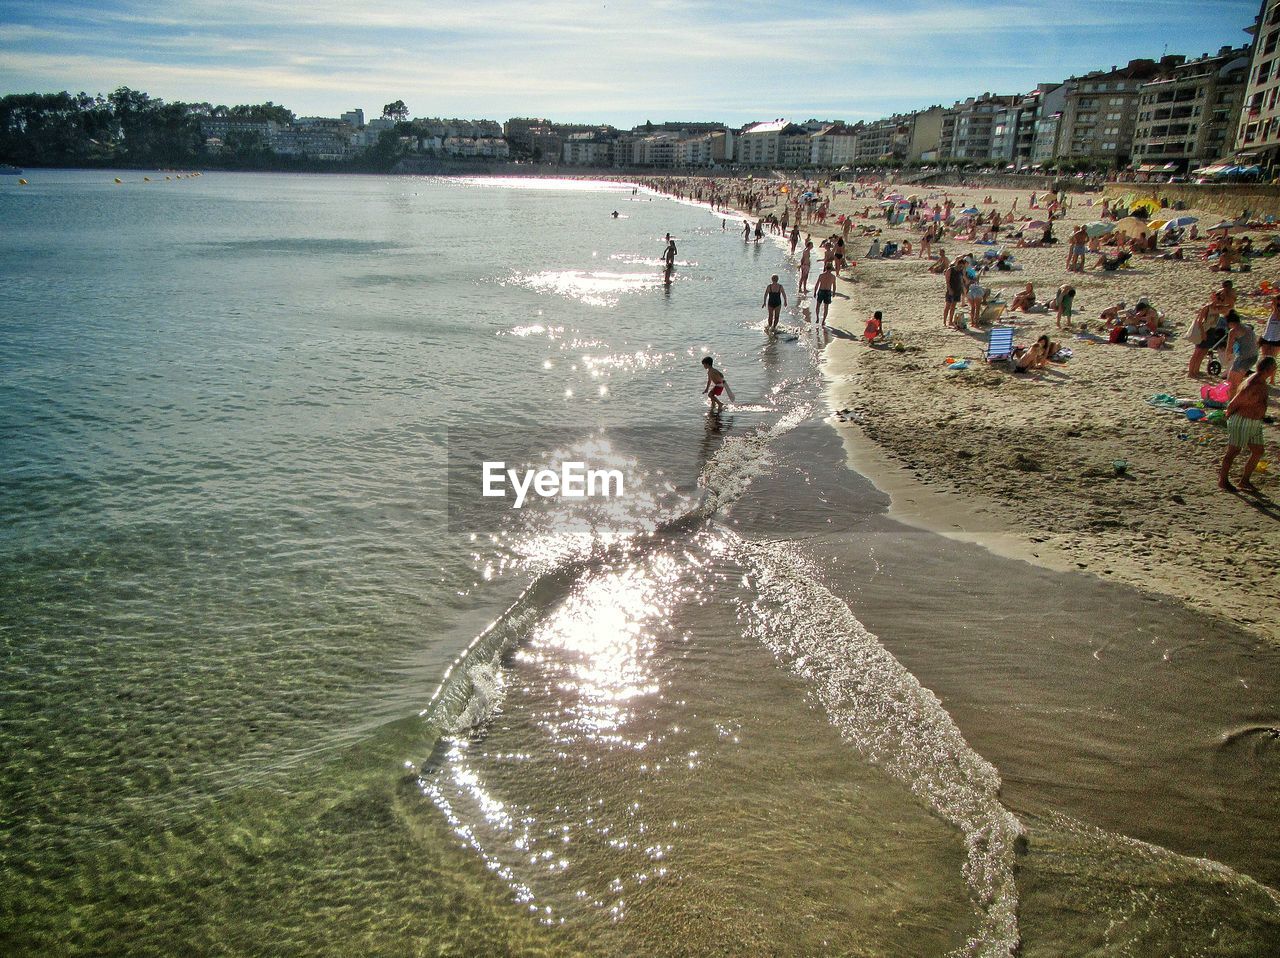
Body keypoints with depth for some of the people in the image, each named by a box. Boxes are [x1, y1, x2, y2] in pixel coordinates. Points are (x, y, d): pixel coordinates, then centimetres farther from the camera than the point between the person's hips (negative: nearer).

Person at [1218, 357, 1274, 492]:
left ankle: (1245, 480, 22)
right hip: (1241, 421, -9)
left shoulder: (1262, 382, 6)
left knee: (1258, 452, 11)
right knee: (1233, 451, 0)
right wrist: (1228, 418, -1)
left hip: (1254, 423, 9)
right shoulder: (1251, 387, -25)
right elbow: (1233, 404, -17)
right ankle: (1222, 481, 13)